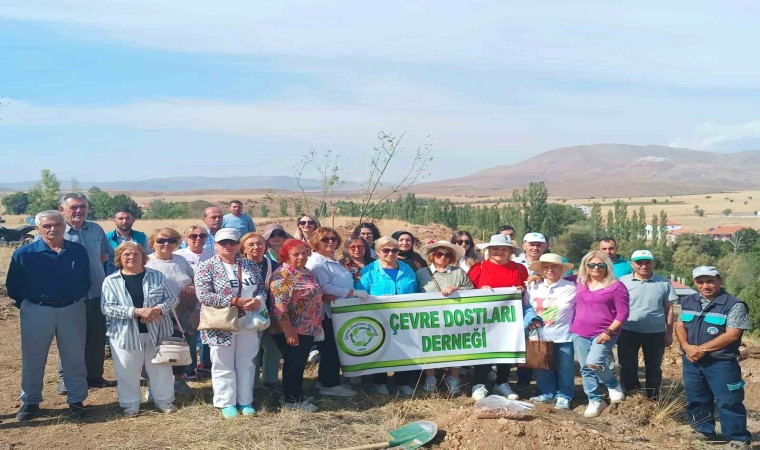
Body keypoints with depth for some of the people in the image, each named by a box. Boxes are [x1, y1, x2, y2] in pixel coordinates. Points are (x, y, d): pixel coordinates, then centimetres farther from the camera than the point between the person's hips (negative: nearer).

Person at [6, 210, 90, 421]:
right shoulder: (24, 253, -6)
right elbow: (13, 285, 1)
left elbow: (84, 281, 11)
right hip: (36, 312, -1)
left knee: (74, 357, 8)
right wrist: (26, 303, 2)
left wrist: (77, 299, 6)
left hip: (72, 310, 1)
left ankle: (76, 399, 21)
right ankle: (30, 401, 22)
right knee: (32, 358, 8)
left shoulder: (78, 251, 0)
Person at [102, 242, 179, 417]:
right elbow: (107, 307, -11)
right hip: (126, 335, -1)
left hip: (157, 332, 1)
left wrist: (158, 310, -17)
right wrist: (136, 312, -21)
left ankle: (164, 401, 25)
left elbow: (171, 298, 4)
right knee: (128, 373, 5)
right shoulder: (111, 281, -2)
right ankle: (130, 405, 22)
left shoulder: (157, 276, 4)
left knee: (160, 369, 9)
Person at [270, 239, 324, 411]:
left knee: (299, 364, 15)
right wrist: (289, 332, -24)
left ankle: (295, 396, 26)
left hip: (307, 329, 9)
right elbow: (280, 307, -23)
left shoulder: (305, 272, 10)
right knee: (293, 364, 1)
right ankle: (292, 400, 13)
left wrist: (324, 295, 11)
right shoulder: (282, 276, -18)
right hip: (291, 330, -9)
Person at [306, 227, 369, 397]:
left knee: (334, 348, 16)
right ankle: (330, 385, 6)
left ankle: (326, 380, 26)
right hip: (326, 311, -10)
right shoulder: (316, 262, -16)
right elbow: (325, 287, -25)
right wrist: (354, 292, -24)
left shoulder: (333, 259, 15)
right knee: (331, 348, -3)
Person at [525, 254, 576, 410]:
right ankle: (547, 393, 26)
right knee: (543, 366, 12)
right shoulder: (533, 288, 5)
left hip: (564, 336, -3)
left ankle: (563, 396, 18)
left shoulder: (571, 287, -6)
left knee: (564, 368, 5)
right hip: (540, 336, 4)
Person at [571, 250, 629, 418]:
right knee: (585, 368, 6)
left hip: (604, 334, -5)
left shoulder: (616, 286, -6)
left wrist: (609, 332, -15)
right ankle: (595, 400, 20)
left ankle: (613, 385, 6)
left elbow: (622, 314, -7)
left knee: (594, 362, -22)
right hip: (580, 334, 5)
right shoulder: (579, 284, 7)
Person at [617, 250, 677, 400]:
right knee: (627, 368, 7)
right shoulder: (623, 281, -2)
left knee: (654, 368, 12)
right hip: (628, 332, 0)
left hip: (656, 333, 0)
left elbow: (669, 309, 4)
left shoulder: (664, 283, -1)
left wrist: (669, 333, 3)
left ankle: (653, 400, 26)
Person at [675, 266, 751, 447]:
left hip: (721, 363, -6)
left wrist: (702, 349, -18)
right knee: (695, 399, 14)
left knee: (728, 402, -3)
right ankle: (704, 431, 29)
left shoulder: (734, 305, -11)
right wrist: (687, 346, -11)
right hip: (691, 361, 6)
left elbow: (731, 335, -17)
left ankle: (738, 439, 8)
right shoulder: (688, 301, 8)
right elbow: (680, 325, 9)